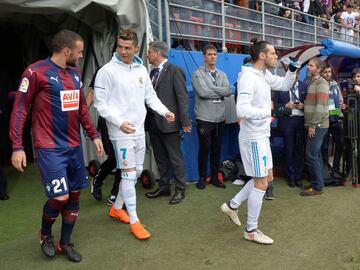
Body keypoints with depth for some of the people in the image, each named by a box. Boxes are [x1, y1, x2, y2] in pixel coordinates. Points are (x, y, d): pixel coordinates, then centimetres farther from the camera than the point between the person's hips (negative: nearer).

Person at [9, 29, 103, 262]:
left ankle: (66, 243, 27)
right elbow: (20, 109, -9)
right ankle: (45, 233, 23)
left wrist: (94, 135, 13)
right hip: (50, 148, -7)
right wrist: (17, 147, -12)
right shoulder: (36, 72, -10)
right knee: (60, 197, -10)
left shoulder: (75, 73, 11)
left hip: (74, 146, 7)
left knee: (75, 194, 9)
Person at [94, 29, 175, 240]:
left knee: (137, 171, 14)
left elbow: (150, 96, 14)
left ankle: (117, 207, 33)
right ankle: (134, 221, 8)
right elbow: (100, 103, -12)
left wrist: (164, 111, -1)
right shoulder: (108, 71, -10)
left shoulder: (141, 70, 8)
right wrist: (120, 122, -22)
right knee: (129, 173, -4)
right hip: (121, 132, -7)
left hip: (139, 130, 7)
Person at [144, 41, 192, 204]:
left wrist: (185, 121, -15)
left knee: (175, 158, 4)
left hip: (168, 122, -7)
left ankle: (180, 189, 16)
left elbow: (182, 97, -12)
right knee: (160, 158, 15)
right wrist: (148, 120, 8)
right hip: (154, 123, 7)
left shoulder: (174, 70, -9)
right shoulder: (153, 72, 14)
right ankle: (164, 187, 28)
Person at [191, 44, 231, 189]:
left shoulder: (222, 74, 14)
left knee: (217, 149, 11)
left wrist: (211, 89, -12)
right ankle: (202, 177, 18)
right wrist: (220, 92, -5)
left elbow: (228, 91, -4)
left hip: (220, 118, 5)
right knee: (204, 148, 3)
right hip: (204, 118, -5)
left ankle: (214, 177, 23)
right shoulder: (197, 73, -2)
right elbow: (203, 92, -17)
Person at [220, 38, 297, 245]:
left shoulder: (265, 75, 8)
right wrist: (267, 112, -20)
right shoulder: (248, 77, -20)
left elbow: (285, 85, 23)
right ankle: (251, 230, 15)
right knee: (261, 183, -1)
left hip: (262, 136, 10)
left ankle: (232, 205, 28)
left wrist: (292, 70, 6)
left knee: (267, 177, 18)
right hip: (253, 138, -10)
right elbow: (242, 110, -30)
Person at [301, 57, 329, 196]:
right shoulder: (312, 82, 17)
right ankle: (318, 183, 20)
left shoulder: (321, 83, -12)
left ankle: (317, 187, -1)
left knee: (311, 155, -9)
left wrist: (313, 125, -20)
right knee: (316, 154, 12)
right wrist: (302, 104, 5)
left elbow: (321, 106, -20)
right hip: (313, 125, 9)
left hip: (317, 125, -9)